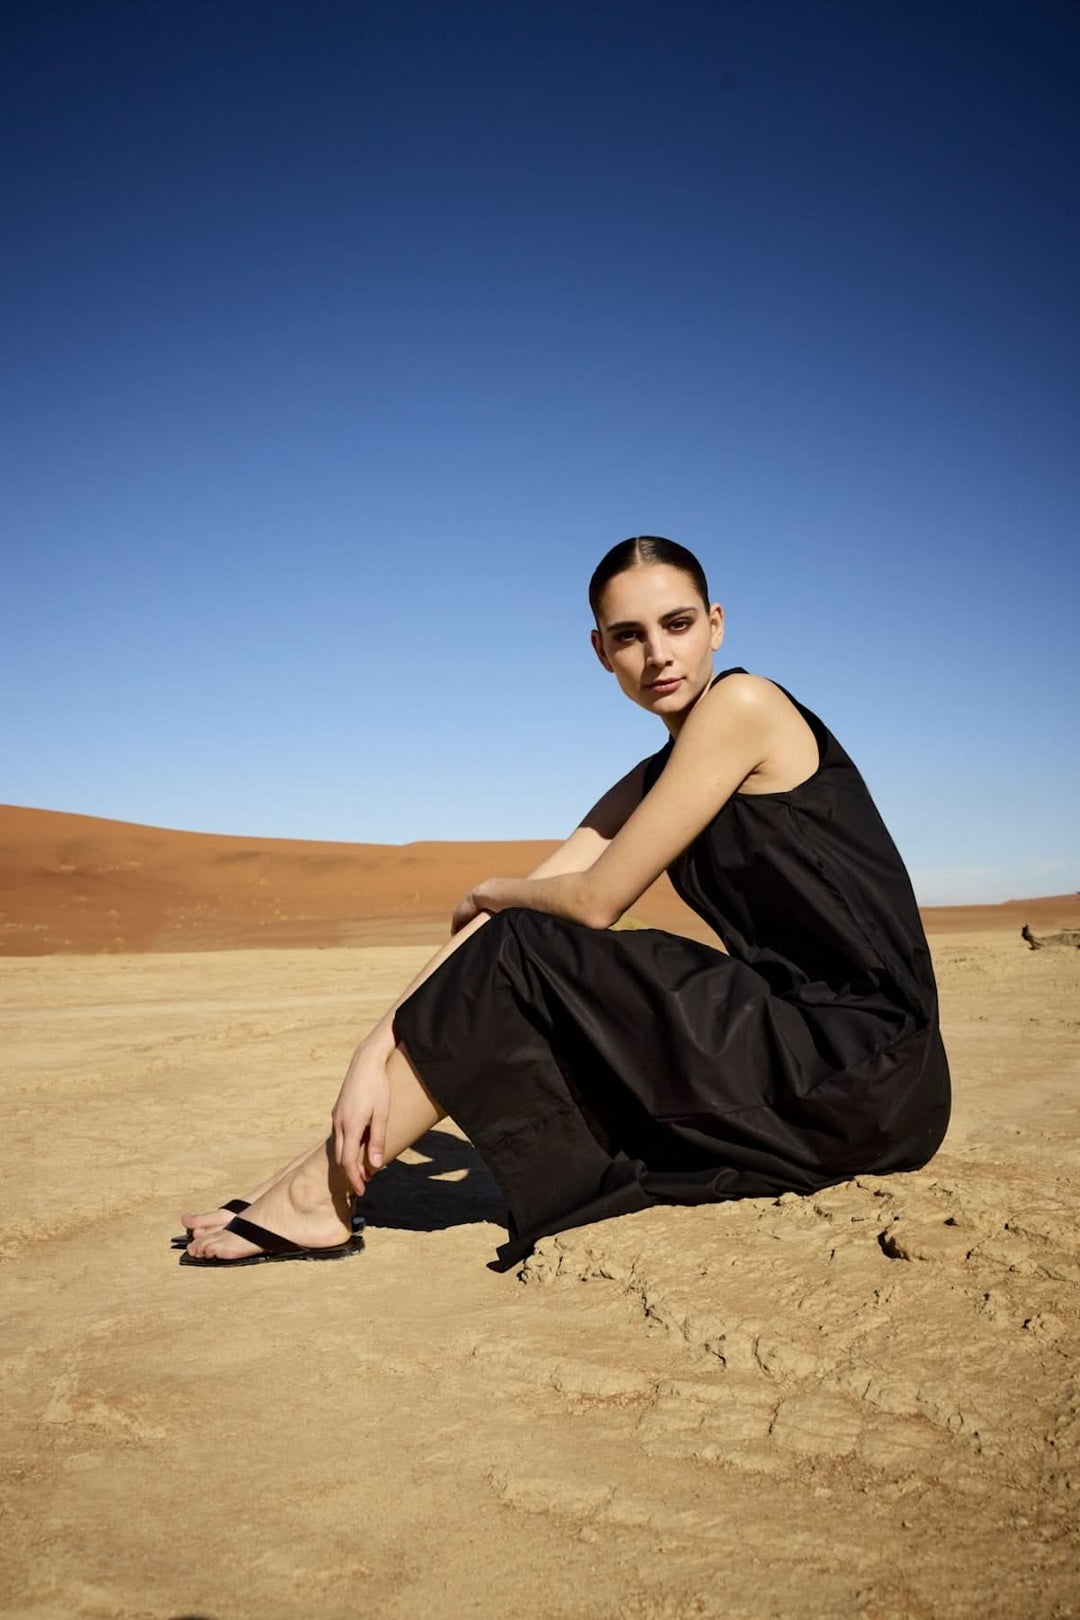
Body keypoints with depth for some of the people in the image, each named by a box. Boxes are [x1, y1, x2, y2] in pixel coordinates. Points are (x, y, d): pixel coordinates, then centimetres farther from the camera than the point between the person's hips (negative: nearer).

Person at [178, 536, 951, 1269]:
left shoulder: (744, 703, -12)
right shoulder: (647, 787, 13)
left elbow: (594, 900, -14)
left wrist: (493, 892, 7)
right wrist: (374, 1055, -5)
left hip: (865, 1067, -8)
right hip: (799, 1044, 8)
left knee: (521, 956, -12)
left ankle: (320, 1195, -1)